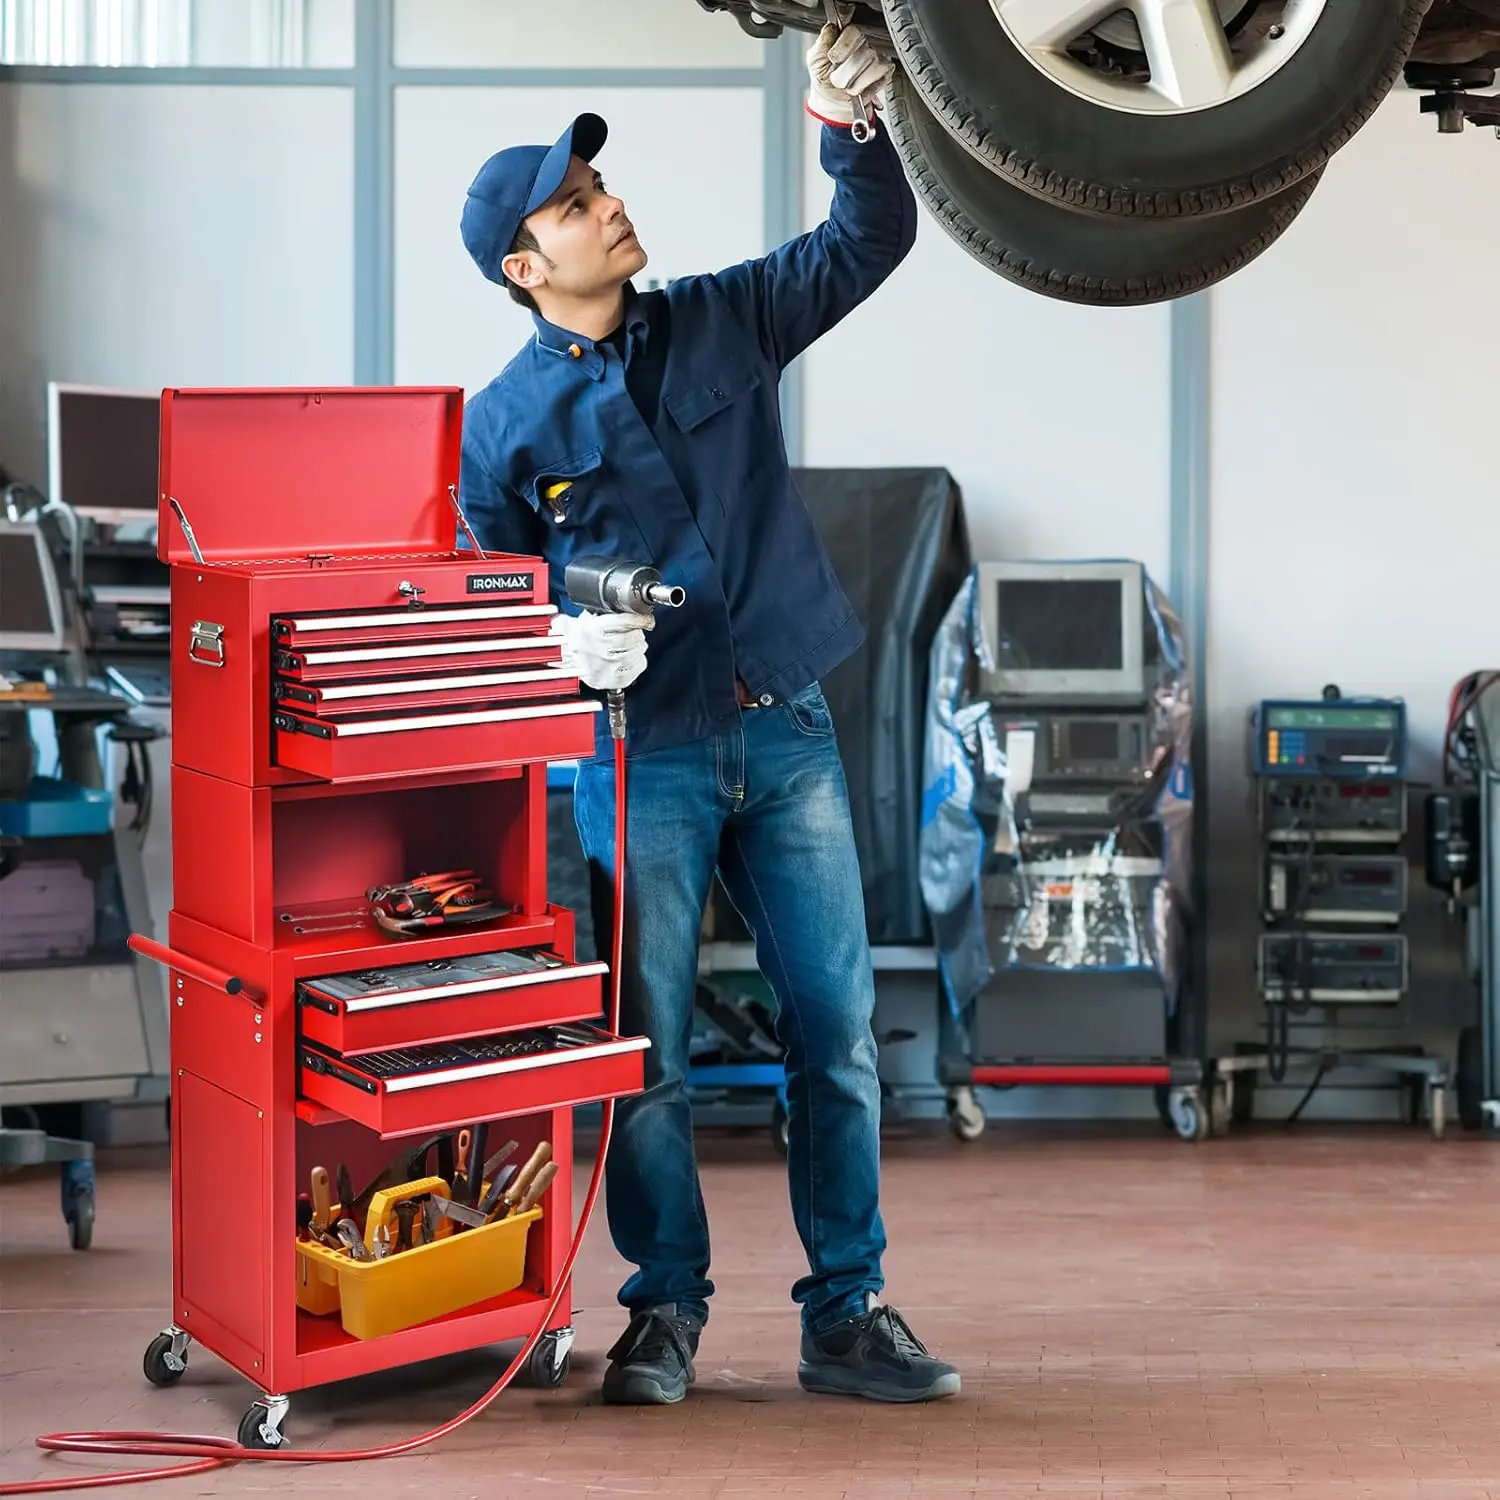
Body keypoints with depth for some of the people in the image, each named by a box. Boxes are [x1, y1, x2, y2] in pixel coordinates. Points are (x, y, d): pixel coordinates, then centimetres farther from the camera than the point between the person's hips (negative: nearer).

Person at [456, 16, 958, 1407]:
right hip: (643, 755, -2)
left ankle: (846, 1314, 13)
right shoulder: (506, 420, -1)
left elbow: (871, 240, 8)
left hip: (788, 732, 3)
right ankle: (665, 1309, 19)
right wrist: (561, 645, -16)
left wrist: (847, 127, -10)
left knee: (838, 1031, 3)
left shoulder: (724, 323, 7)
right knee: (646, 1055, 1)